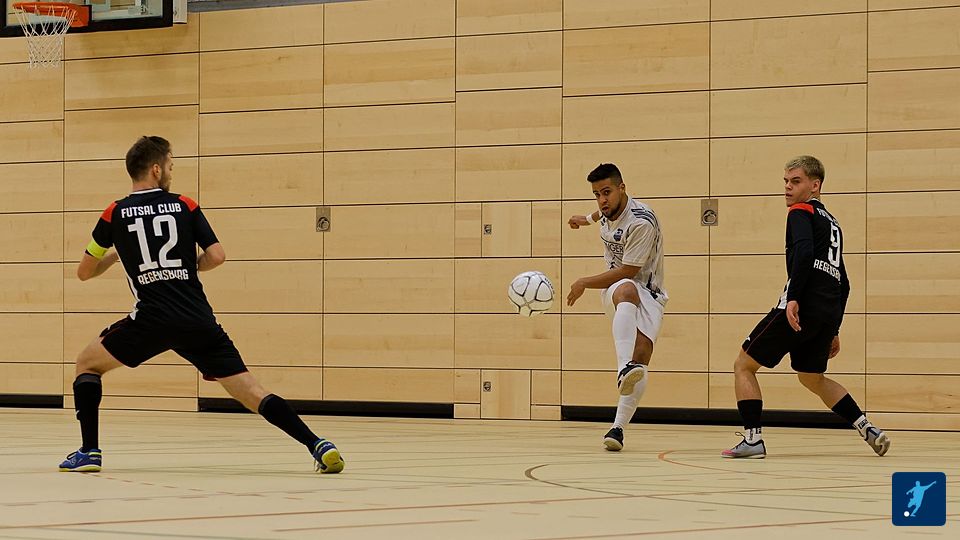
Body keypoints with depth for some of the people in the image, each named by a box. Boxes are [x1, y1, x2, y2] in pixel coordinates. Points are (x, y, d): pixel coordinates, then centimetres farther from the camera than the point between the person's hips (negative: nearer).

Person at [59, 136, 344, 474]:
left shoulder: (115, 214, 8)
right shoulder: (185, 206, 10)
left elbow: (84, 272, 18)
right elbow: (217, 256, 2)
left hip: (152, 318, -2)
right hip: (199, 320, 2)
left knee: (87, 364, 19)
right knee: (250, 393, 3)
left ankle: (89, 452, 7)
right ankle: (318, 446, -11)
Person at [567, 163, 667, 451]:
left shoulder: (641, 222, -22)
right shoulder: (608, 211, 3)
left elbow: (627, 271, -21)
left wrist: (584, 283, -12)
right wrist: (588, 219, 54)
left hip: (648, 294, -3)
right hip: (614, 289, 3)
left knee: (641, 355, -24)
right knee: (627, 290, -37)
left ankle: (618, 427, -18)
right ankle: (624, 369, -59)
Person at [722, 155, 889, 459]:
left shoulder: (802, 211, 1)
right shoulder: (831, 222, 28)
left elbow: (804, 251, -20)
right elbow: (843, 284, 29)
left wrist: (793, 298, -27)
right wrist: (833, 330, 30)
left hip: (802, 307, -8)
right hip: (829, 313, 8)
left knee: (744, 365, 2)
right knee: (812, 378, 27)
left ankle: (752, 439, -7)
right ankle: (868, 430, 17)